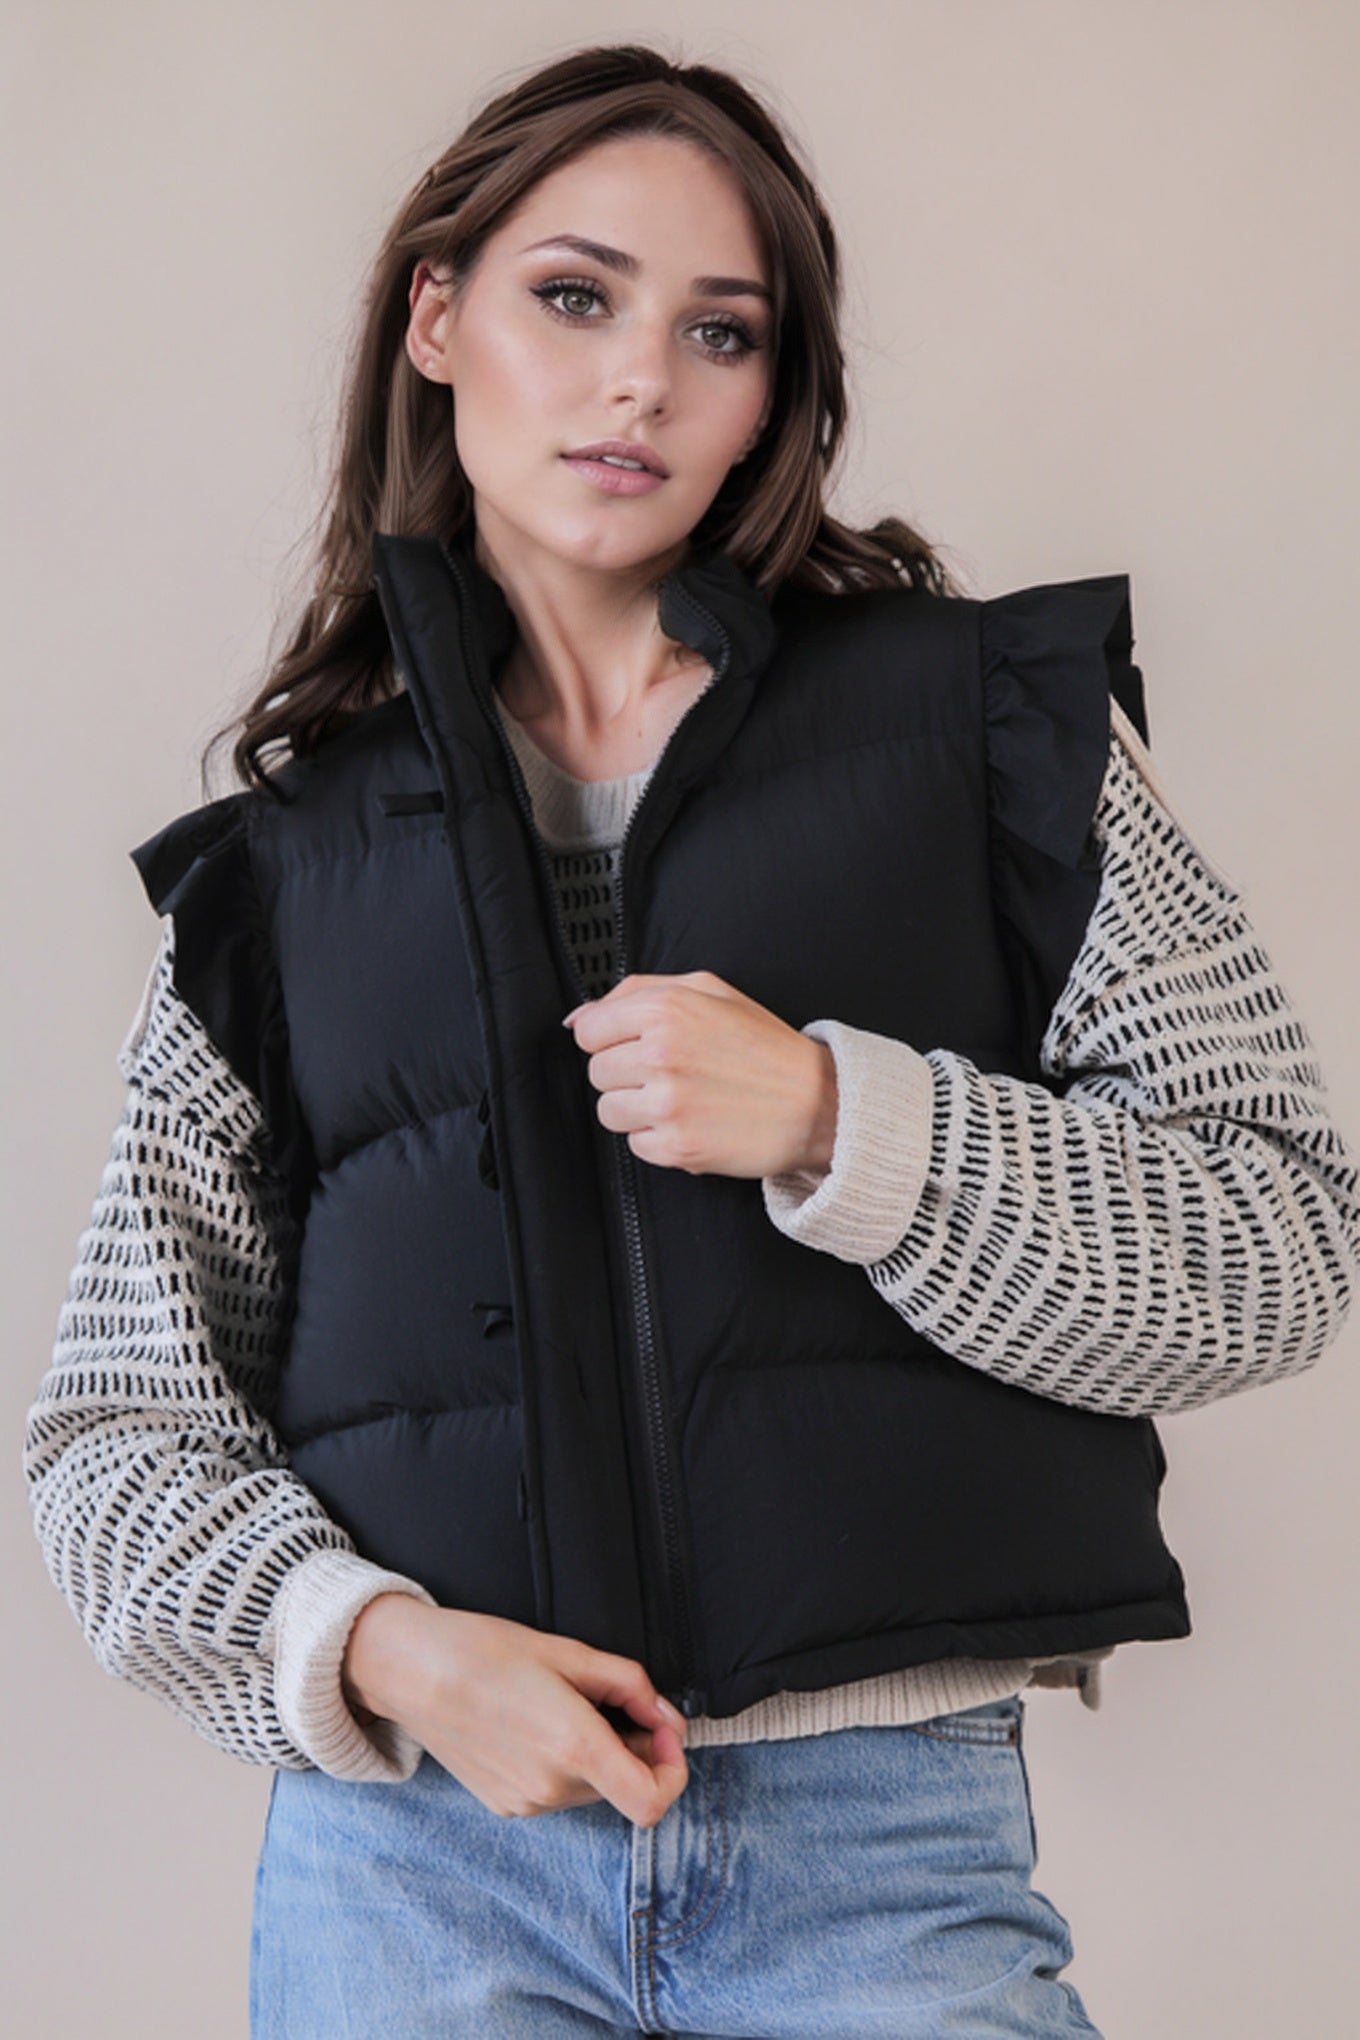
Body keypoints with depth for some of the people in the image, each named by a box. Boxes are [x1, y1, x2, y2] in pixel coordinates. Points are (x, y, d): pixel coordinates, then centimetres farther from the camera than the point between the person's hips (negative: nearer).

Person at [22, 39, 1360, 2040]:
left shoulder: (982, 710, 5)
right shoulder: (288, 855, 9)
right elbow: (121, 1419, 8)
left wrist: (836, 1124, -13)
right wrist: (378, 1647, -11)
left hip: (886, 1838, -1)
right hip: (410, 1843, 1)